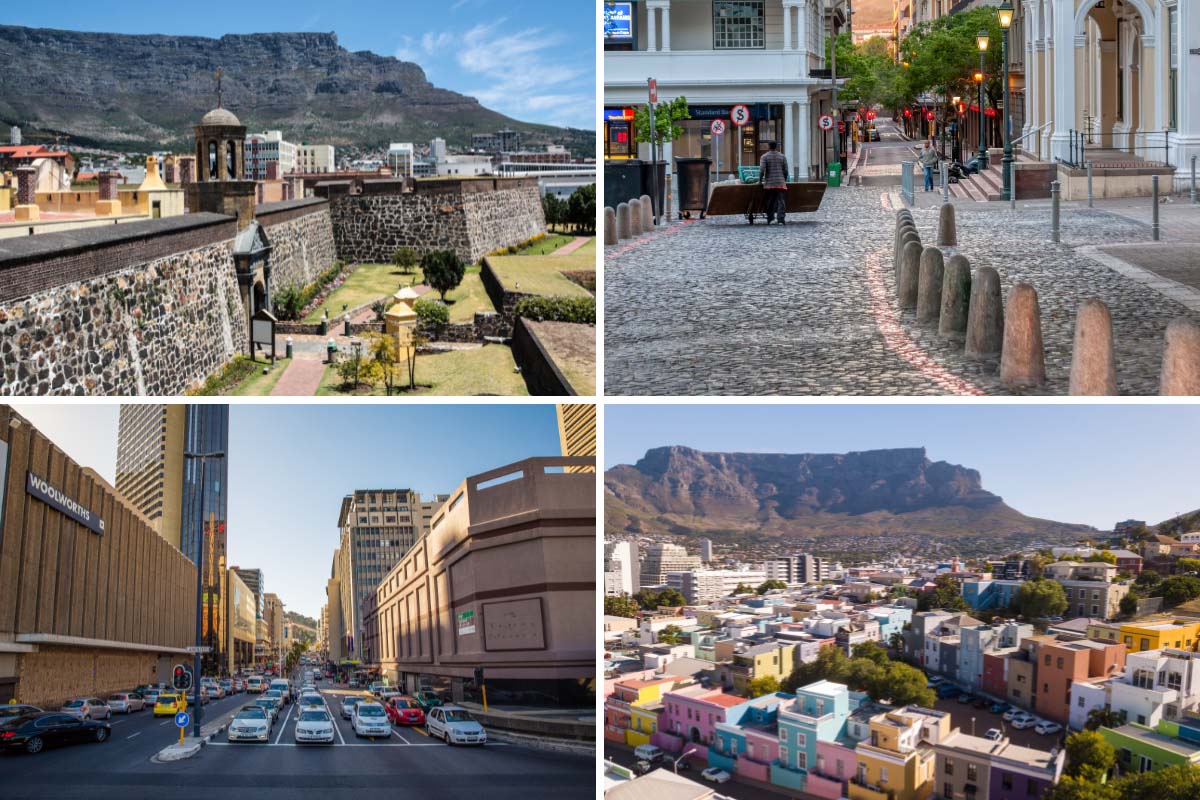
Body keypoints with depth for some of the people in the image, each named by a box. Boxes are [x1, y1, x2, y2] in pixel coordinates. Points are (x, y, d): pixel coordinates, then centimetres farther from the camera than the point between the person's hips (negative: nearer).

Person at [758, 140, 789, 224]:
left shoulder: (765, 156, -1)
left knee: (770, 202, 9)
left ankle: (769, 219, 12)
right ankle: (781, 219, -15)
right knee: (781, 201, -3)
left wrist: (760, 180, 2)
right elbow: (786, 170, 7)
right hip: (780, 183, 1)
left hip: (769, 184, -1)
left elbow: (761, 170, -10)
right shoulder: (782, 156, 8)